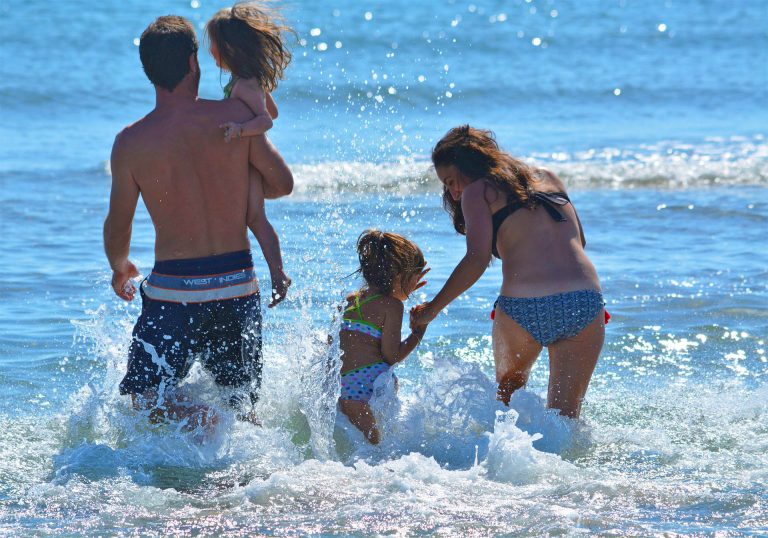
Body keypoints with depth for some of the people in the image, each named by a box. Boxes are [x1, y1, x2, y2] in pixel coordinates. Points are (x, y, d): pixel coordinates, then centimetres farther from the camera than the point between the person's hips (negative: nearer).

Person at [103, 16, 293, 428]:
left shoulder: (130, 143, -8)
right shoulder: (237, 115, -6)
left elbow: (117, 229, 1)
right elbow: (283, 183, 2)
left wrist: (120, 269, 23)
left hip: (173, 292, -2)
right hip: (238, 285, 2)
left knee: (144, 398, 8)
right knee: (242, 401, 19)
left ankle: (202, 422, -20)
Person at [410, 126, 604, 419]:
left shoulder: (477, 192, 5)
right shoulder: (548, 177, 22)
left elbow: (477, 260, -6)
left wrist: (432, 308, 2)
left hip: (524, 308, -3)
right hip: (586, 301, 4)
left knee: (509, 388, 27)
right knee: (565, 416, 7)